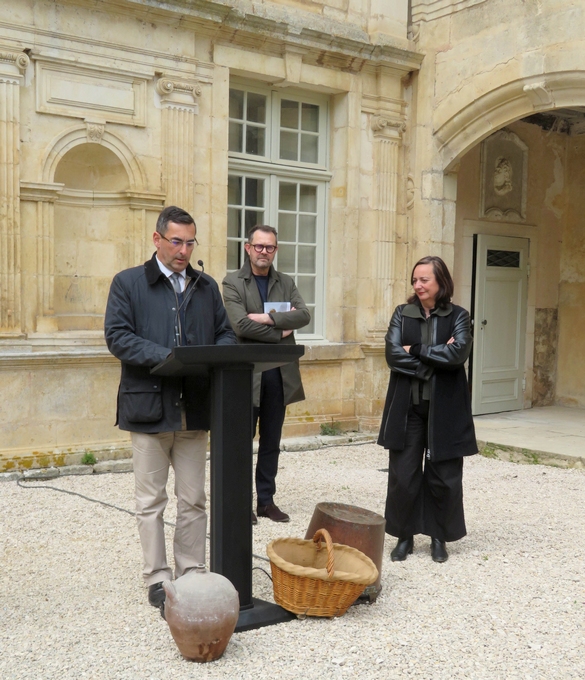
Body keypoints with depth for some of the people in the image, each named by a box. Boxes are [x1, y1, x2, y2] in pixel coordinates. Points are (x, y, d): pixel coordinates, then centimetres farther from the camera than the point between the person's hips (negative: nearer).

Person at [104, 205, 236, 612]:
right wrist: (168, 357, -20)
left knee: (193, 499, 10)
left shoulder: (206, 286, 13)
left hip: (195, 408, 4)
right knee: (151, 500, 5)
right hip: (149, 406, -3)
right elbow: (118, 336, -9)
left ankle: (190, 574, 22)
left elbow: (226, 334, 14)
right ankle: (158, 578, 17)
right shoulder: (128, 283, 1)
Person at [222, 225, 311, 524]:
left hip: (279, 374, 4)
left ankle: (266, 500, 23)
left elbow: (304, 315, -5)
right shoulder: (232, 283, -2)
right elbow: (241, 325, -16)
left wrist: (269, 318, -16)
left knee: (271, 442, 12)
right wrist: (281, 333, -11)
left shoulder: (286, 283, 12)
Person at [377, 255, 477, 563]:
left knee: (443, 475, 6)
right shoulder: (402, 314, 5)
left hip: (444, 409, -1)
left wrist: (415, 350, -12)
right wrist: (437, 358, -14)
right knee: (403, 475, 3)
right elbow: (393, 354, -9)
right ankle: (404, 535, 19)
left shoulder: (457, 316, 2)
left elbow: (459, 353, -16)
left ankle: (439, 537, 24)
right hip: (407, 408, 1)